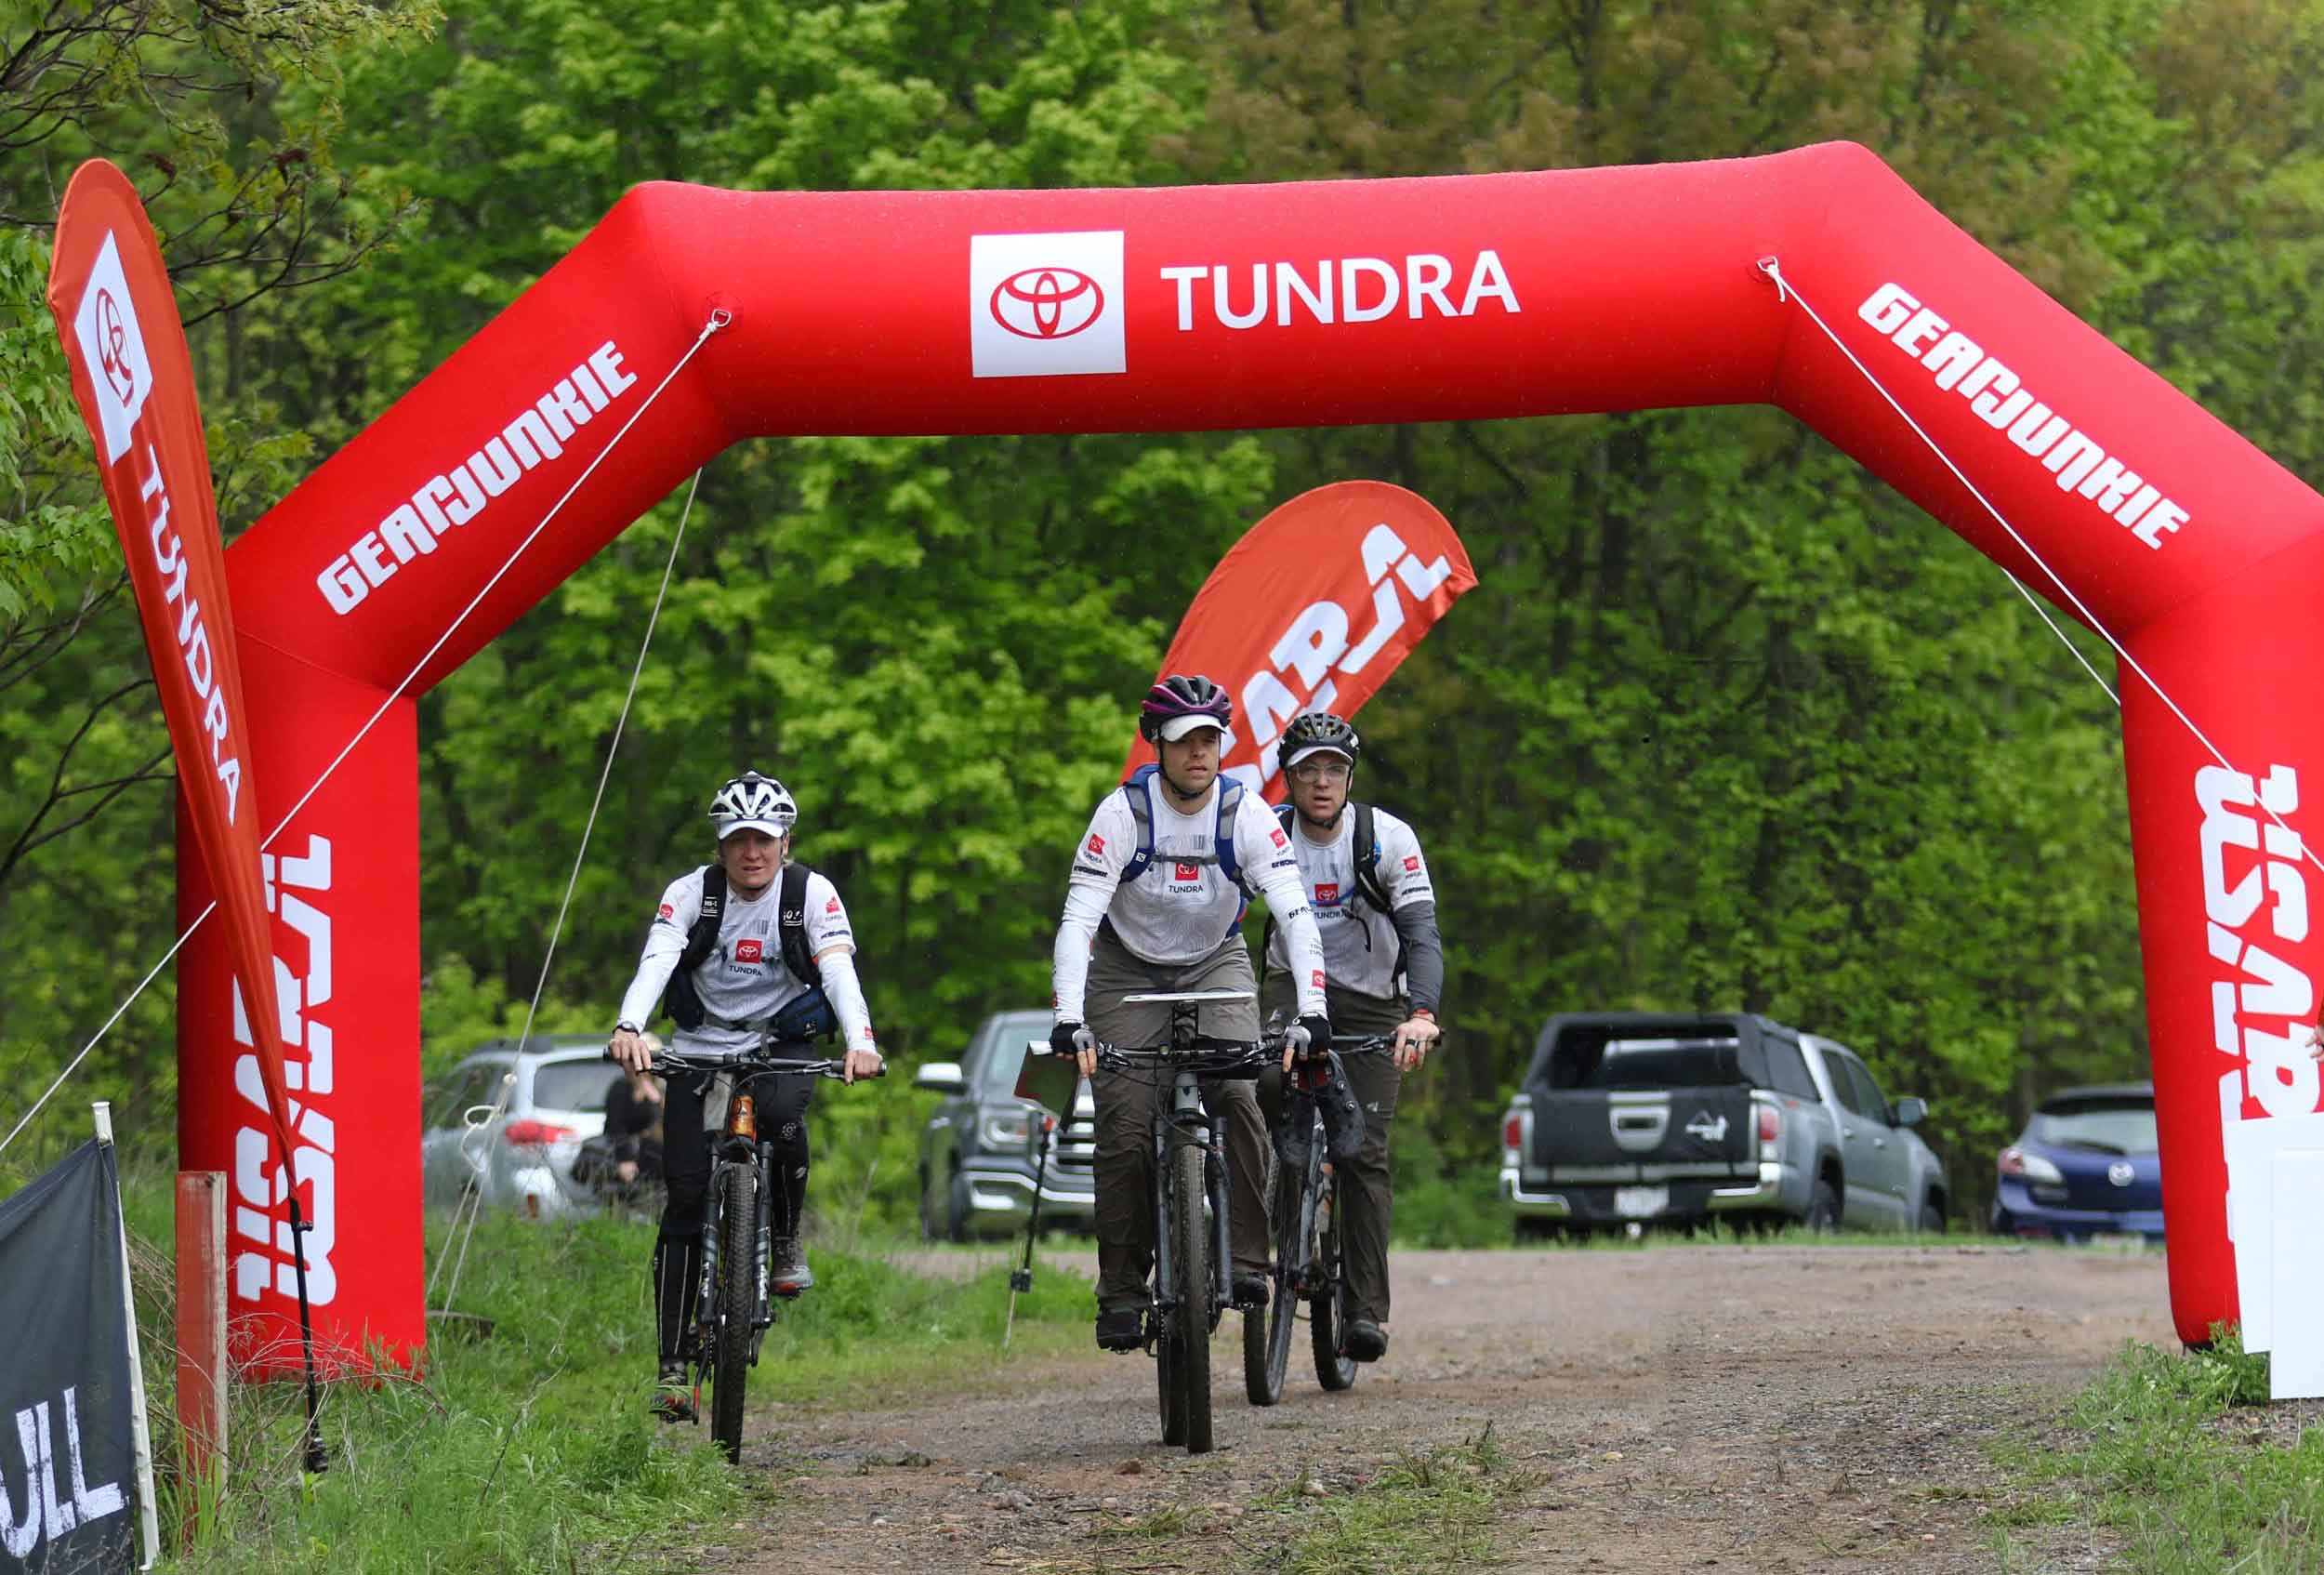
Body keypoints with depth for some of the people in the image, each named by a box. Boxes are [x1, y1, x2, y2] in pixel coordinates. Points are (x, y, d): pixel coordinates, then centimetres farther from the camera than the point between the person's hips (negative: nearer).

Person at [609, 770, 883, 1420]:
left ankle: (786, 1242, -7)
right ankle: (673, 1365, -6)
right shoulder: (691, 892, -9)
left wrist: (861, 1039, -43)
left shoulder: (812, 894, -10)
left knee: (781, 1116, -36)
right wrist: (629, 1028, -44)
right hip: (701, 1047, 1)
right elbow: (656, 962, -24)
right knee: (686, 1198, -10)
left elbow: (838, 970, -23)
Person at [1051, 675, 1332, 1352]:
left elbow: (1296, 914, -25)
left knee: (1236, 1093, -24)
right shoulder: (1123, 814, -22)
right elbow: (1077, 920, -28)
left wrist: (1312, 1012, -38)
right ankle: (1122, 1291, -2)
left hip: (1216, 964, 1)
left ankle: (1246, 1260, -16)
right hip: (1128, 971, -1)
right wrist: (1068, 1019, -40)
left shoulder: (1246, 816, -19)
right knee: (1125, 1130, -12)